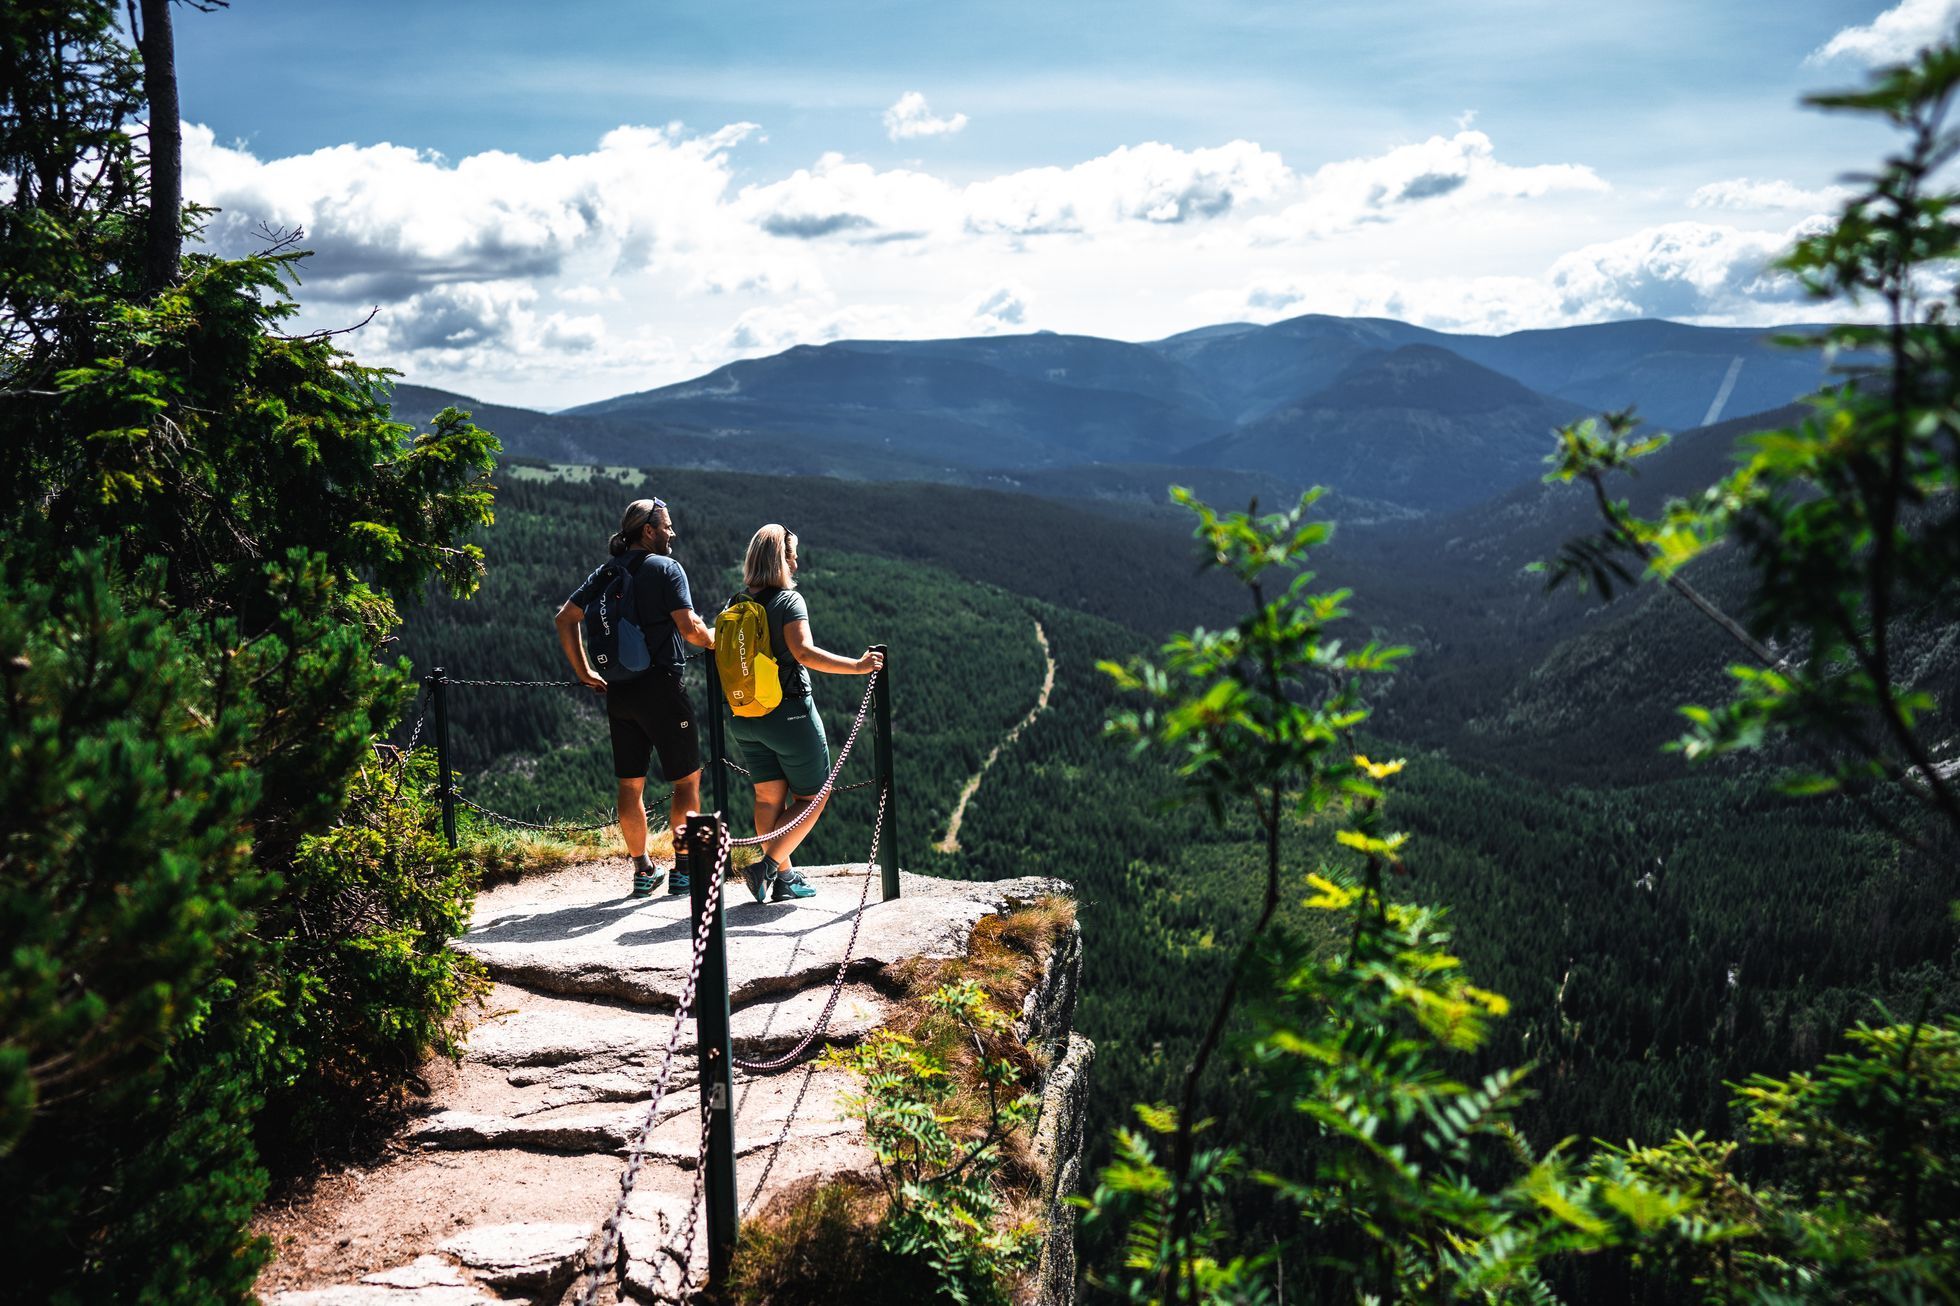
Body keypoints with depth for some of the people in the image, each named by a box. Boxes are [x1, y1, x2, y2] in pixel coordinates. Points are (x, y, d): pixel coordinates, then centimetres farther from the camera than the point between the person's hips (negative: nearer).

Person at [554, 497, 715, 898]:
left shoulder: (606, 572, 12)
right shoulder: (666, 568, -8)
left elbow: (564, 618, 11)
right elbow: (690, 628, -17)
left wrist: (583, 670, 16)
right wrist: (715, 640, 3)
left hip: (619, 691, 6)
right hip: (661, 686, -6)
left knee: (630, 783, 12)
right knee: (687, 778, 6)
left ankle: (643, 870, 19)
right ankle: (683, 871, 6)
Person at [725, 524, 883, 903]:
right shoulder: (788, 600, -13)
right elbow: (803, 652, -27)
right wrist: (856, 666, -25)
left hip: (743, 716, 6)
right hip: (788, 713, -6)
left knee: (769, 797, 14)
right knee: (812, 797, 6)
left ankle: (783, 878, 18)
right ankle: (767, 867, -6)